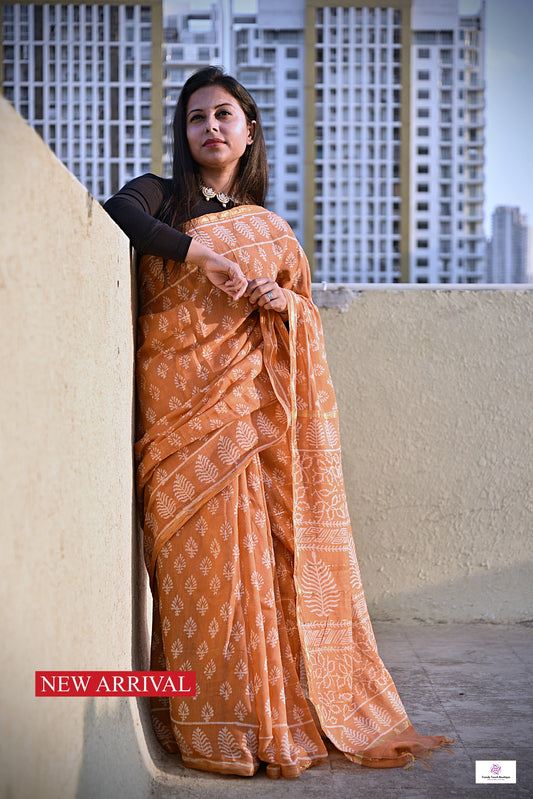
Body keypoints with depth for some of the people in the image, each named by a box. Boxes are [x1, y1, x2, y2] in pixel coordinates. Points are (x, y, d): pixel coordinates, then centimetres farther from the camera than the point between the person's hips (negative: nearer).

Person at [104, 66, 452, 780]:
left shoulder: (269, 229, 20)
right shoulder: (161, 197, 10)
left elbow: (308, 307, 23)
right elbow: (115, 213, -12)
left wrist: (285, 303, 0)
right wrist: (200, 253, -16)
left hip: (251, 407, 3)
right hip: (182, 411, -3)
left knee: (264, 554, -3)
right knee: (201, 557, -8)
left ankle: (283, 713, 6)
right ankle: (219, 725, -2)